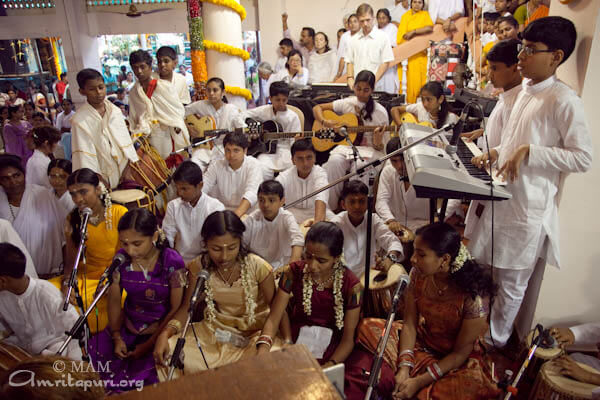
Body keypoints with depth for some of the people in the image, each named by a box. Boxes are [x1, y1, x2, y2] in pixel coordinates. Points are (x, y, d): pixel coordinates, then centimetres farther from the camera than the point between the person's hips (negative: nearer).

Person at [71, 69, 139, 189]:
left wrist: (133, 162, -4)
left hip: (126, 170, 3)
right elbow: (85, 155, -12)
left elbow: (125, 140, 4)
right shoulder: (79, 120, -9)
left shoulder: (115, 111, 3)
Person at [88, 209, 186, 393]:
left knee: (143, 375, -24)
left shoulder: (172, 262, -16)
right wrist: (116, 337, -5)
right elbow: (114, 300, 5)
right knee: (92, 355, -14)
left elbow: (176, 309, -11)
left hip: (161, 329, -4)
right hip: (127, 326, 5)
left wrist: (150, 344, -13)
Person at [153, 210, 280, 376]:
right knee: (166, 354, -17)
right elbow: (186, 307, -2)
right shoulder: (199, 266, -11)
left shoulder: (258, 267, -20)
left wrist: (287, 343, -28)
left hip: (255, 331, -2)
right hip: (214, 330, 3)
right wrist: (165, 333, -20)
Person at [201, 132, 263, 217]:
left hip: (246, 213, -3)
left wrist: (236, 214, -40)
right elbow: (202, 187, -8)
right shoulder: (217, 166, 1)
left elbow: (252, 193, -24)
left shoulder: (254, 165, -9)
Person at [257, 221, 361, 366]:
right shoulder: (293, 272, -9)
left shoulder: (351, 285, -13)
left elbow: (348, 338, -8)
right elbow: (273, 318, -10)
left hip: (331, 352, -1)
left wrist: (329, 366, -23)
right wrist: (262, 351, -27)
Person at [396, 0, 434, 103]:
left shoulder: (425, 15, 9)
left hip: (419, 54, -1)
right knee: (405, 79, -6)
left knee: (417, 79, -7)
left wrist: (413, 31, -12)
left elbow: (430, 28, -10)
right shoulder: (405, 16, 14)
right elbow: (402, 34, 4)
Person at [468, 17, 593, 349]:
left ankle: (495, 340, 30)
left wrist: (528, 152, -22)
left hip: (528, 206, -8)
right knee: (480, 270, 19)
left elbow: (583, 158, -17)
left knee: (512, 282, 9)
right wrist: (495, 154, 6)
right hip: (501, 197, 8)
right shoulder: (525, 91, 10)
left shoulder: (563, 100, -14)